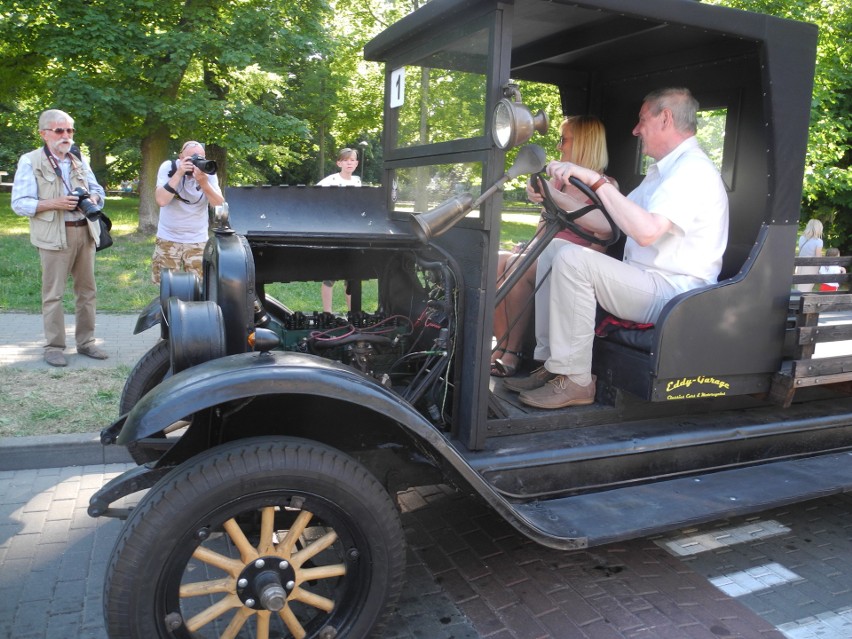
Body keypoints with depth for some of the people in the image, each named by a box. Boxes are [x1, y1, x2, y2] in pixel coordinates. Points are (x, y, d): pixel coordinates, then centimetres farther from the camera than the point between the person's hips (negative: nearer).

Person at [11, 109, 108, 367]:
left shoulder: (79, 160, 14)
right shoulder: (29, 161, -3)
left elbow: (97, 189, 19)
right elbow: (19, 203, -8)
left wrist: (93, 199, -4)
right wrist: (54, 203, -21)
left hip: (85, 232, 6)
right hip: (54, 236, -5)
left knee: (87, 290, 9)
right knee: (53, 293, -2)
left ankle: (85, 342, 20)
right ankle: (54, 347, 7)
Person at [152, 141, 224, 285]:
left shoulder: (208, 172, -7)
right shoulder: (168, 167, -11)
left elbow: (219, 205, -15)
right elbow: (161, 201, -24)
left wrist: (203, 182, -30)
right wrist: (179, 173, -28)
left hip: (198, 240, 1)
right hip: (168, 238, 0)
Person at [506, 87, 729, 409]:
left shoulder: (693, 170, -13)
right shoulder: (664, 170, 21)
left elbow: (646, 231, -30)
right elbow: (610, 222, 18)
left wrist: (596, 180, -25)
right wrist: (555, 199, 11)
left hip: (673, 293, -10)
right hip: (647, 280, 10)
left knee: (571, 259, -27)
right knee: (548, 257, 7)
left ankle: (574, 381, -20)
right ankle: (551, 364, 2)